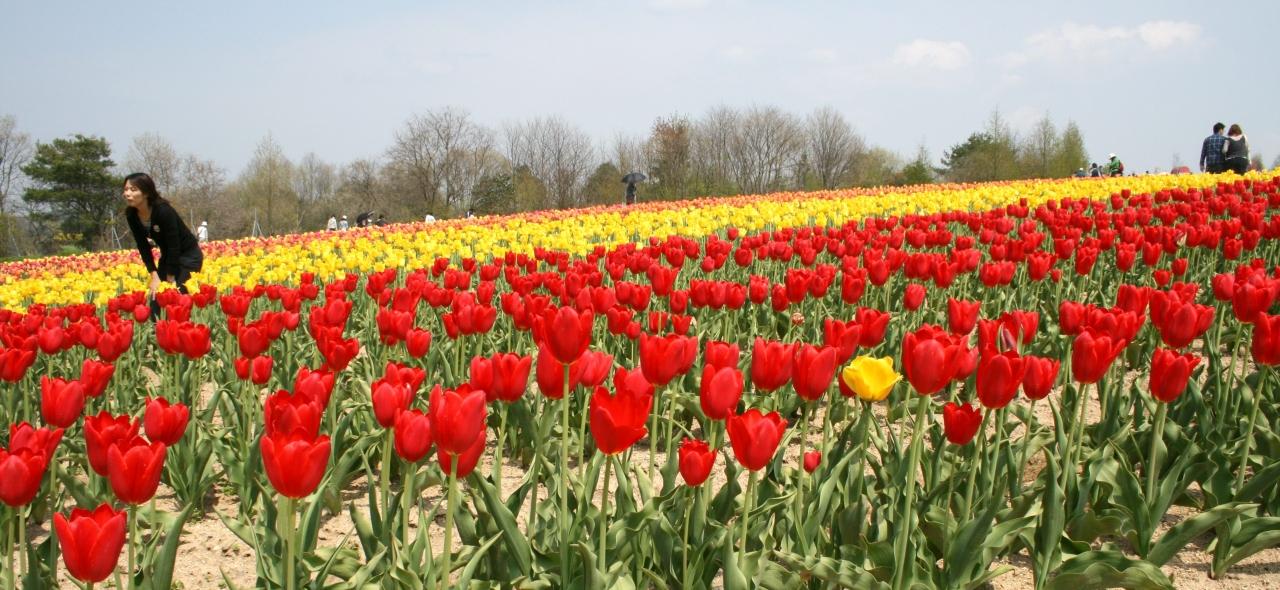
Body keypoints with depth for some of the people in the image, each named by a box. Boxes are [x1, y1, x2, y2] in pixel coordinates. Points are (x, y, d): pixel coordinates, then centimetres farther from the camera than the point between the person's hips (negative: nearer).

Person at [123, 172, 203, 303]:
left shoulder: (163, 211, -29)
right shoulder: (132, 215, -10)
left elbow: (174, 246, -27)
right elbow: (143, 247, -5)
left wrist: (170, 280, -22)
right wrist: (154, 276, -13)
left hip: (189, 256, -6)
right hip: (167, 257, 6)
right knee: (156, 296, -1)